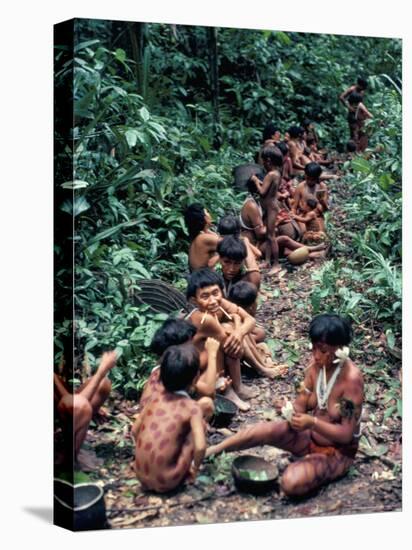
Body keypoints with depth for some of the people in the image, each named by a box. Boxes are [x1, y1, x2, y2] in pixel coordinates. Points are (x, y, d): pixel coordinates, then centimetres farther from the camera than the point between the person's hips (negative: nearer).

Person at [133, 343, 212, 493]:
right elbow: (200, 446, -19)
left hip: (142, 477, 5)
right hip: (167, 480, -5)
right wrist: (194, 469, 0)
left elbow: (136, 431, 13)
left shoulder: (155, 399, 4)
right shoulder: (193, 407, -9)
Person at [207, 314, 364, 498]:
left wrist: (312, 422, -38)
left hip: (338, 451, -6)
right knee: (265, 429, -20)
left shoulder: (352, 378, -28)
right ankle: (210, 451, -4)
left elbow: (346, 434, -25)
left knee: (291, 482, -30)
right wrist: (291, 410, -26)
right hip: (311, 436, 6)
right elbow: (301, 404, -2)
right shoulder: (316, 363, -8)